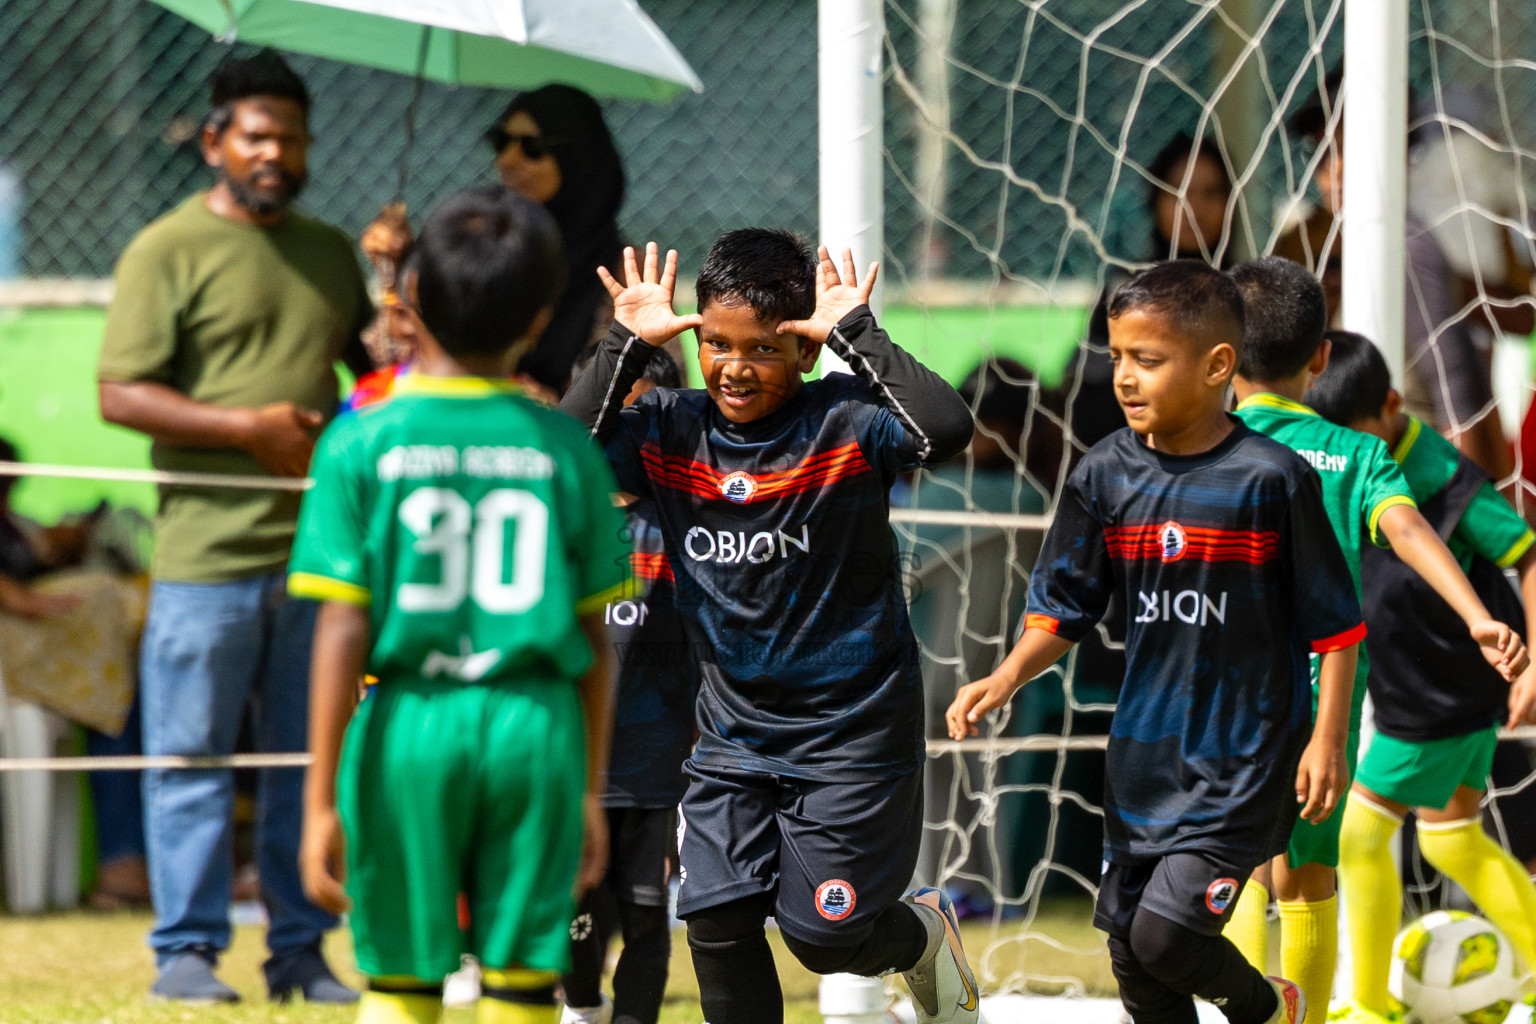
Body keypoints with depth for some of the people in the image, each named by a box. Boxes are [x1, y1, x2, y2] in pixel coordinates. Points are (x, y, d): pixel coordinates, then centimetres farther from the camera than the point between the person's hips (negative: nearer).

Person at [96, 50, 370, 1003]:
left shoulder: (331, 252, 17)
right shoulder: (168, 251, -2)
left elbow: (372, 362, 30)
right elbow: (121, 394, -9)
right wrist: (248, 430, -15)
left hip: (319, 554, 5)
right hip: (209, 554, -5)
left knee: (311, 762, 8)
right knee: (192, 756, -2)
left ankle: (301, 952, 15)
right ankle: (188, 951, 5)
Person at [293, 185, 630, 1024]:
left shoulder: (362, 443, -4)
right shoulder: (566, 450, 2)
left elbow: (343, 628, -7)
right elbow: (592, 640, 6)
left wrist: (321, 797, -3)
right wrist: (590, 790, 17)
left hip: (409, 729, -1)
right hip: (535, 730, 1)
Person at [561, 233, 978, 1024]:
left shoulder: (844, 422, -14)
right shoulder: (671, 432, -2)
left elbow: (944, 430, -32)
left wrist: (856, 335, -28)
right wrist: (625, 346, -16)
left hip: (851, 730, -4)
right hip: (734, 735, 4)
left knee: (821, 935, -2)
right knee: (716, 924, -3)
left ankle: (923, 931, 31)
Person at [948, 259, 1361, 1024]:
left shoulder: (1272, 478, -12)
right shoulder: (1105, 477, 0)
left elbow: (1334, 623, -7)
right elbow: (1063, 608, 5)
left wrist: (1327, 738, -10)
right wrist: (1005, 679, -11)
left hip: (1243, 759, -5)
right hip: (1143, 754, 6)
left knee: (1166, 932, -14)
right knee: (1128, 948, 9)